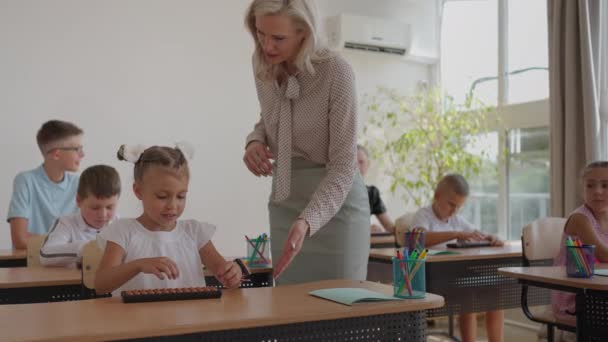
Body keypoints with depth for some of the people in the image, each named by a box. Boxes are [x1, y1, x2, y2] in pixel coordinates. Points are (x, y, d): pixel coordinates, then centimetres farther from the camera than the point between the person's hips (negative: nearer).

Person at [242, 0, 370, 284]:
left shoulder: (336, 71, -21)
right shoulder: (263, 64, -3)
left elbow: (343, 166, -22)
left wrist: (306, 222, -35)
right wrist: (255, 141, -5)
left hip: (336, 201, -5)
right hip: (285, 200, 5)